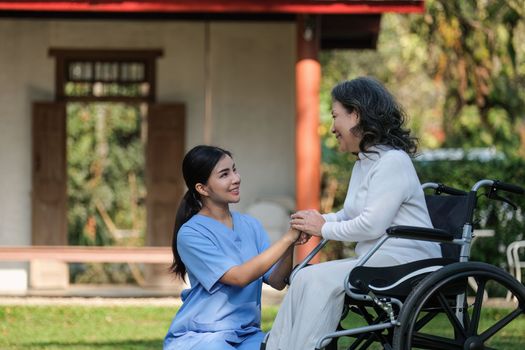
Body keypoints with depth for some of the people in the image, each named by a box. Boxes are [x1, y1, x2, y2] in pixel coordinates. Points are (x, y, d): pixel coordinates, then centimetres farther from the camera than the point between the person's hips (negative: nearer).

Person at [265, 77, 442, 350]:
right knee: (305, 278, -9)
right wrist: (320, 219, 2)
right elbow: (350, 215, 22)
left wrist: (324, 229, -7)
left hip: (405, 264, -9)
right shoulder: (363, 163, 20)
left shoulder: (392, 161, -13)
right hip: (375, 261, 9)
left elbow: (372, 225, -20)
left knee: (318, 280, -25)